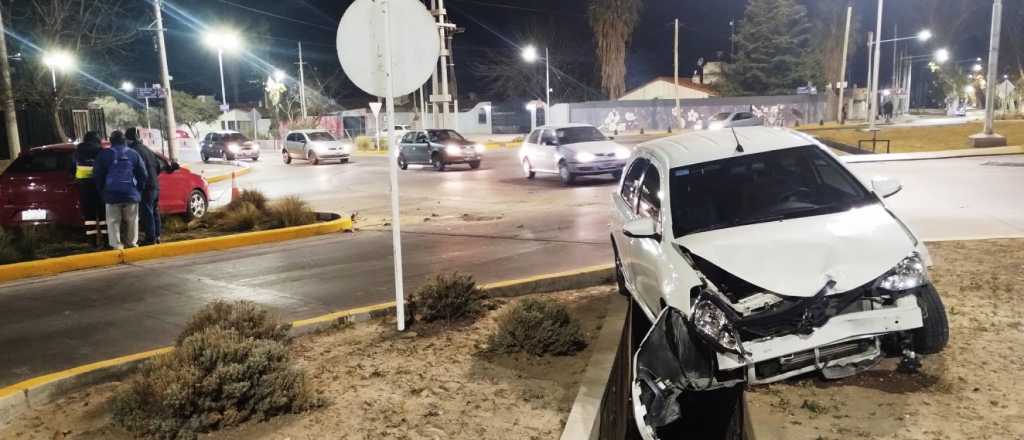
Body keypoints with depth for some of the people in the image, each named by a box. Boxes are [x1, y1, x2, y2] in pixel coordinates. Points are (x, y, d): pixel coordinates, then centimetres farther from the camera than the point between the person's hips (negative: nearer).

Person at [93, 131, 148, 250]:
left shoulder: (104, 154, 3)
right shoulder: (133, 154, 6)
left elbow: (97, 175, 4)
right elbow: (143, 175, 6)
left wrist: (102, 191, 14)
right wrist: (139, 190, 15)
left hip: (112, 194, -1)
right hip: (131, 193, 1)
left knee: (113, 221, 3)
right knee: (132, 220, 11)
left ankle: (117, 245, -2)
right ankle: (132, 242, 16)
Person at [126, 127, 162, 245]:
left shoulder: (135, 151, -13)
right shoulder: (147, 149, 15)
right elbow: (159, 165, 19)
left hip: (146, 187, -9)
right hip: (155, 185, 9)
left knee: (147, 213, -6)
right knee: (154, 212, 14)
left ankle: (150, 238, -5)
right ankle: (156, 236, 19)